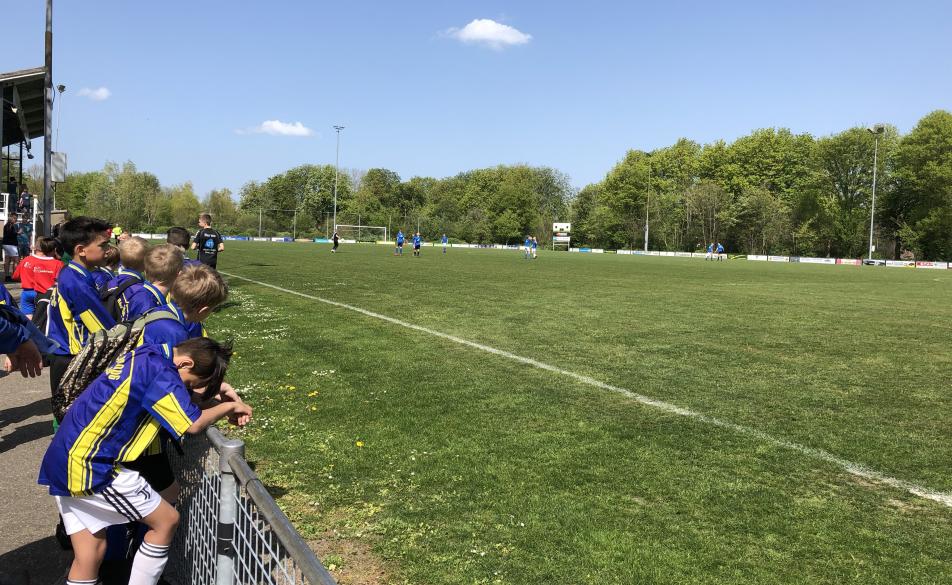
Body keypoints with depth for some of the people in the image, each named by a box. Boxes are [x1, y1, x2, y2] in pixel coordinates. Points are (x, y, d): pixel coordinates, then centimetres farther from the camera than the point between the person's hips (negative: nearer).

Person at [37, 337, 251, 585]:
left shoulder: (144, 357, 9)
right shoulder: (159, 371, -18)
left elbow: (170, 392, 26)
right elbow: (193, 424, -15)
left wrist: (215, 385, 13)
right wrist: (229, 407, 1)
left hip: (64, 462, 9)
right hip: (89, 466, -9)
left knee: (90, 554, 12)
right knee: (166, 520, 2)